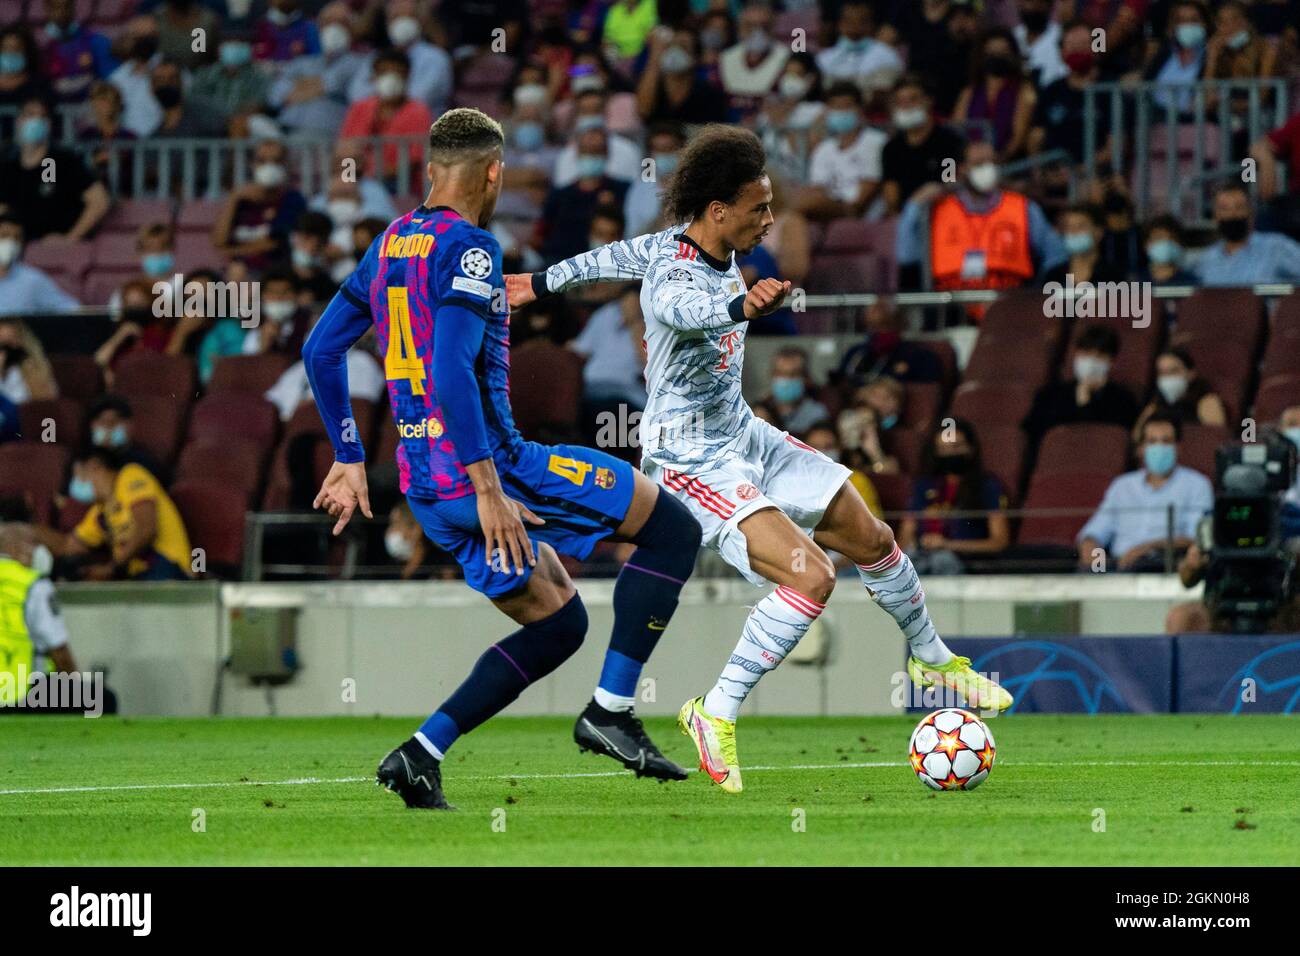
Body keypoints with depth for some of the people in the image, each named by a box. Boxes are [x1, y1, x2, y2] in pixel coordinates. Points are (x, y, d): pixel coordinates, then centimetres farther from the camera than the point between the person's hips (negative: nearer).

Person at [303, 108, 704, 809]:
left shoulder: (391, 245, 14)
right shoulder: (467, 247, -12)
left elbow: (319, 350, 19)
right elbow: (453, 371, -24)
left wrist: (349, 459, 24)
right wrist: (488, 487, -24)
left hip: (426, 489, 9)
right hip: (483, 462, -9)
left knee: (558, 623, 19)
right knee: (673, 530, 0)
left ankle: (422, 753, 6)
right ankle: (610, 709, -5)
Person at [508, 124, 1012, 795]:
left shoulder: (699, 245, 0)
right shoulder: (673, 279, -28)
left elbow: (618, 257, 17)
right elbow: (688, 308, -54)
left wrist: (542, 284, 34)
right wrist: (745, 306, -76)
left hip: (743, 437, 10)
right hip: (691, 464, -10)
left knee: (870, 538, 16)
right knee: (811, 576, -24)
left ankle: (931, 659, 42)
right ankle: (715, 715, -10)